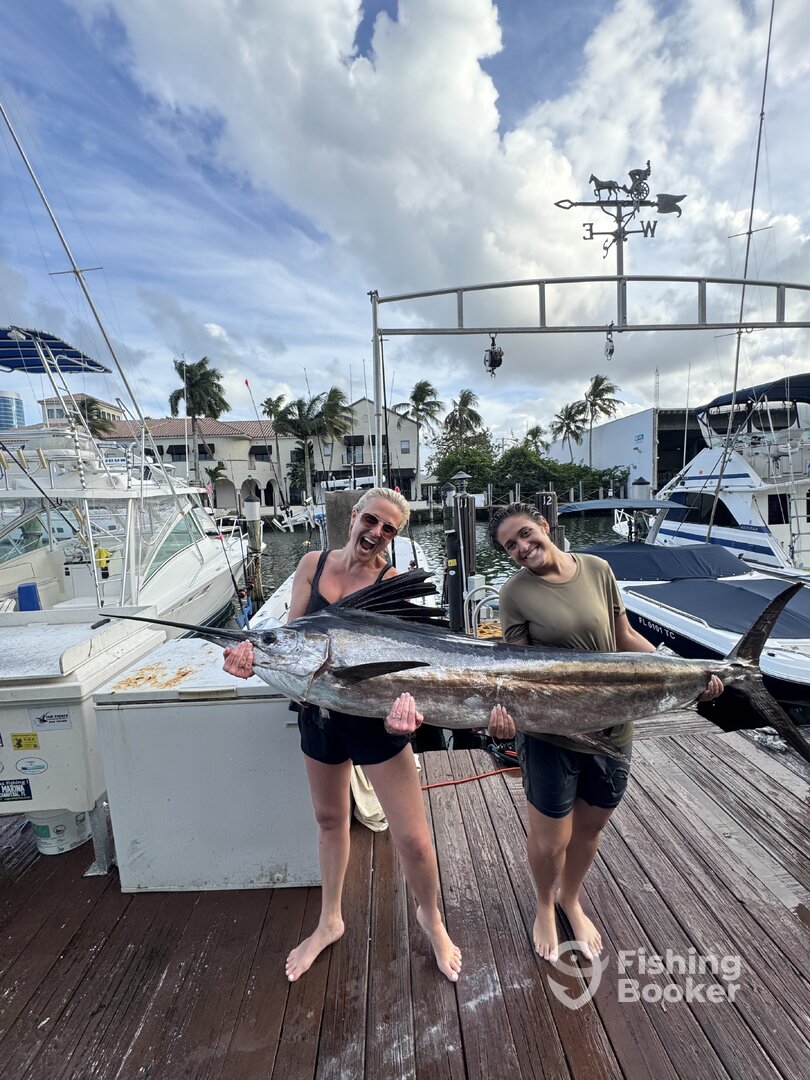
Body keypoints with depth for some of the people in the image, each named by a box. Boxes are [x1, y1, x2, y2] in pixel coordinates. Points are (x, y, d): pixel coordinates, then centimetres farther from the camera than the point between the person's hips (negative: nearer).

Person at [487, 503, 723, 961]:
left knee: (591, 827, 23)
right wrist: (506, 704, -32)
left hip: (612, 730, 4)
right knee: (550, 840, 12)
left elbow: (625, 637, 3)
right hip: (550, 735, -3)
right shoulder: (516, 593, -13)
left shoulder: (597, 569, -4)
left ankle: (571, 898, 54)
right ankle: (545, 906, 47)